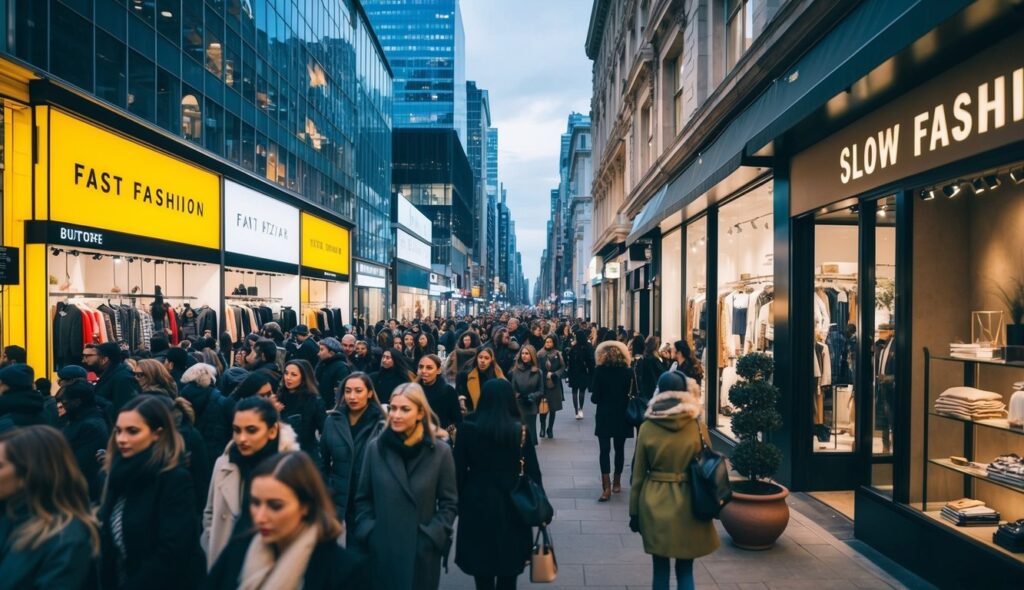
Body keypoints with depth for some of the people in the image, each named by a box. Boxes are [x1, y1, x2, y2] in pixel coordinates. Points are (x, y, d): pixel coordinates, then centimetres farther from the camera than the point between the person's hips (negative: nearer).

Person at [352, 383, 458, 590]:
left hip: (422, 551, -1)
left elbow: (449, 503, -1)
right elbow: (363, 498, 7)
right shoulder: (375, 447, 0)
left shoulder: (440, 451, -6)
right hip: (381, 549, 1)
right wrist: (367, 532, -4)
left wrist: (432, 537, -10)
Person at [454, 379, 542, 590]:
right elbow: (532, 470, -7)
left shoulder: (467, 427, -9)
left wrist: (458, 502, 6)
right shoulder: (520, 429, -10)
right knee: (508, 571, 14)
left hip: (476, 501, 0)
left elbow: (459, 469, -5)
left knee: (481, 567, 14)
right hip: (510, 502, 0)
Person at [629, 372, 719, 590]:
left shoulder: (648, 426, -7)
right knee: (685, 570, 12)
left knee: (660, 568, 13)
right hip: (687, 504, 0)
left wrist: (634, 511, 7)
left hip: (655, 503, 0)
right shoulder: (697, 427, -8)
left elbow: (638, 473, -2)